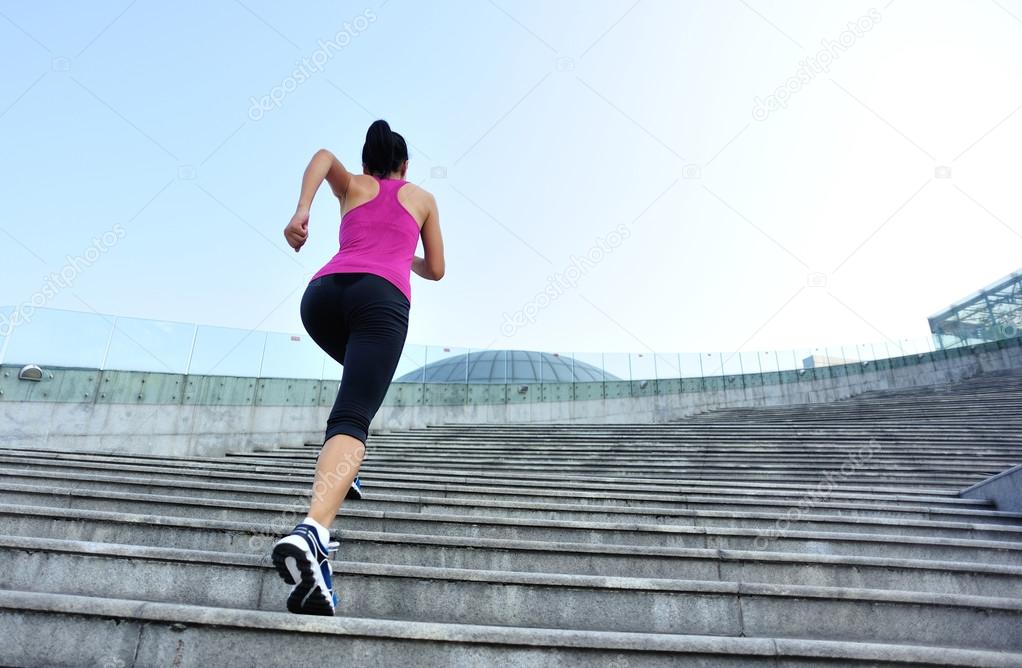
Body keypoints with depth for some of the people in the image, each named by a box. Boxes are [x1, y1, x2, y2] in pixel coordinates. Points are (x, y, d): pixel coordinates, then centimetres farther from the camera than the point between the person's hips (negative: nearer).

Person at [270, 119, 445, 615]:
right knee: (352, 419, -20)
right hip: (381, 295, -3)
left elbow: (323, 155, 7)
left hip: (323, 291, 3)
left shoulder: (351, 185, 30)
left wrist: (302, 210, -7)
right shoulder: (422, 198, 30)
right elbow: (436, 271, 32)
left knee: (365, 370, 35)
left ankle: (340, 472, 23)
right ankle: (313, 529, -45)